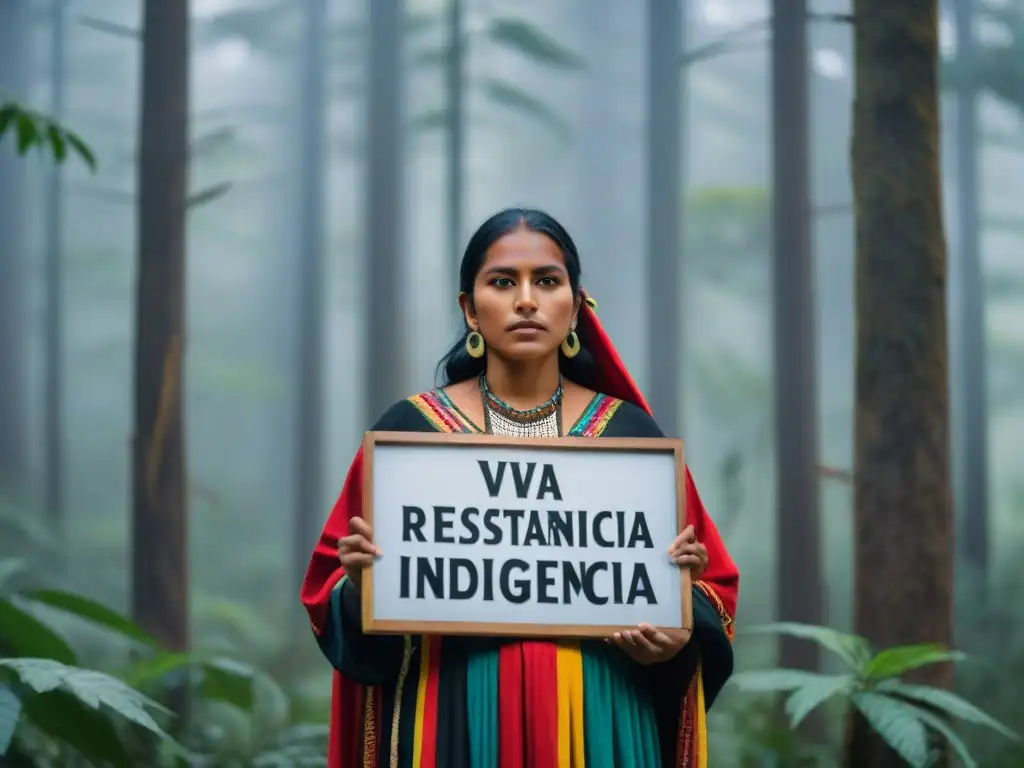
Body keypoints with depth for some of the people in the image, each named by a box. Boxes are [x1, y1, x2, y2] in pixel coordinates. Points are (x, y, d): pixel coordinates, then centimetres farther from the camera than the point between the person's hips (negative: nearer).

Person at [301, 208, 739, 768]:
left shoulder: (629, 432, 5)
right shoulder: (408, 429, 2)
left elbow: (707, 583, 7)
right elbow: (334, 594, 3)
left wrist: (677, 634, -14)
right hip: (457, 721, -1)